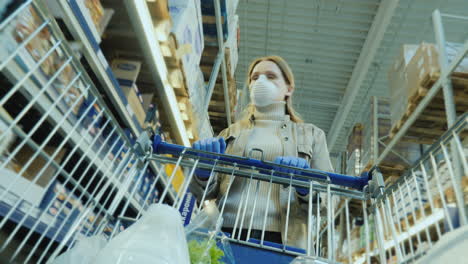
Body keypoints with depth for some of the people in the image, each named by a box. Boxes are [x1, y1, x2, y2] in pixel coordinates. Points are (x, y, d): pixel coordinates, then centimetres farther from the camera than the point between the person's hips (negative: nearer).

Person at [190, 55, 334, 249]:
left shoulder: (310, 135, 16)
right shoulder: (231, 133, 19)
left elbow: (327, 198, 11)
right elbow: (208, 192, 15)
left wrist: (306, 188, -10)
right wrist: (204, 173, -7)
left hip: (281, 240, 0)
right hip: (226, 233, 1)